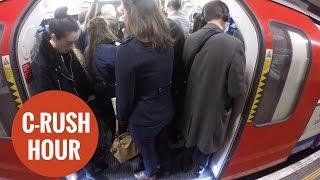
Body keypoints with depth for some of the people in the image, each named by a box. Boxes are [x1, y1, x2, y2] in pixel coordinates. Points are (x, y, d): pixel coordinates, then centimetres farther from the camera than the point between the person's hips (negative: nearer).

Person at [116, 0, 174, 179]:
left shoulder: (128, 49, -29)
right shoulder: (167, 42, -6)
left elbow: (124, 94, -21)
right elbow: (167, 76, 4)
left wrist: (122, 119, -4)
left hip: (143, 117, -6)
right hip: (165, 110, 6)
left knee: (147, 150, 23)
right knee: (162, 141, 30)